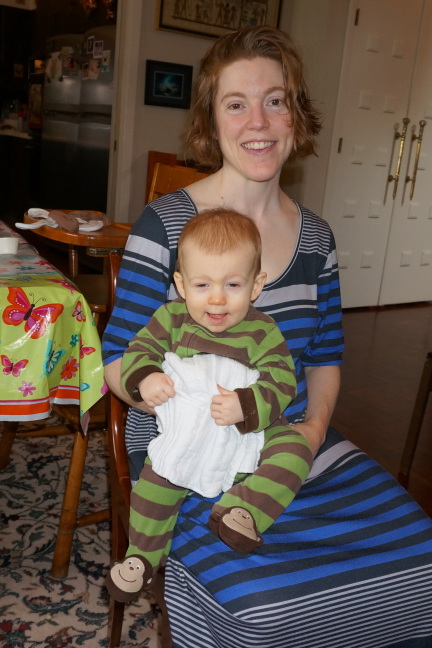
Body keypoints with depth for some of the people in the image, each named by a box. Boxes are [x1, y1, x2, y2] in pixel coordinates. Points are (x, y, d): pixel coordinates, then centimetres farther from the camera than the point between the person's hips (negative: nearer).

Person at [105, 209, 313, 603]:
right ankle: (144, 557, 7)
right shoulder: (172, 318, 0)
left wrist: (245, 406, -30)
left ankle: (241, 510, -19)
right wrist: (145, 378, -18)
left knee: (294, 447, -21)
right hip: (184, 432, 0)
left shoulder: (262, 332, -7)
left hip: (250, 432, 0)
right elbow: (140, 349, 5)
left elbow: (281, 383, -11)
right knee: (155, 480, -16)